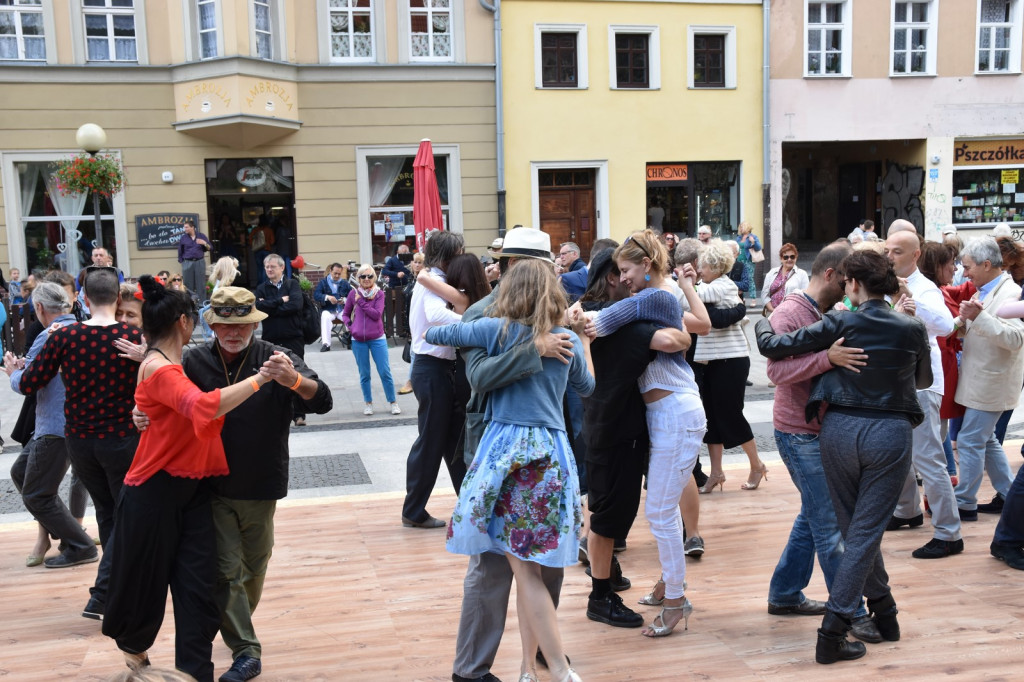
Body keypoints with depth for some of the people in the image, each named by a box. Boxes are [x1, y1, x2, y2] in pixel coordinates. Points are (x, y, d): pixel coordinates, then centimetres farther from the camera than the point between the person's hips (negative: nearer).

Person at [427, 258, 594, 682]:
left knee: (524, 569, -1)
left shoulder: (497, 329, -1)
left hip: (507, 447, -3)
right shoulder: (568, 340, 8)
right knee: (529, 566, 11)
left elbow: (433, 334, 7)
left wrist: (432, 333, 31)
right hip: (552, 451, 4)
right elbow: (588, 387, 25)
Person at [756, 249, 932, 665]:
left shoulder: (841, 324, -6)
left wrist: (765, 324, 17)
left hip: (840, 429, 0)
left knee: (855, 528, 18)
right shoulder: (912, 330, 0)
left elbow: (771, 347, -6)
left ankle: (884, 613, 29)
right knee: (865, 532, 2)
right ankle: (832, 635, -3)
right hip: (891, 434, 0)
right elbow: (924, 380, 19)